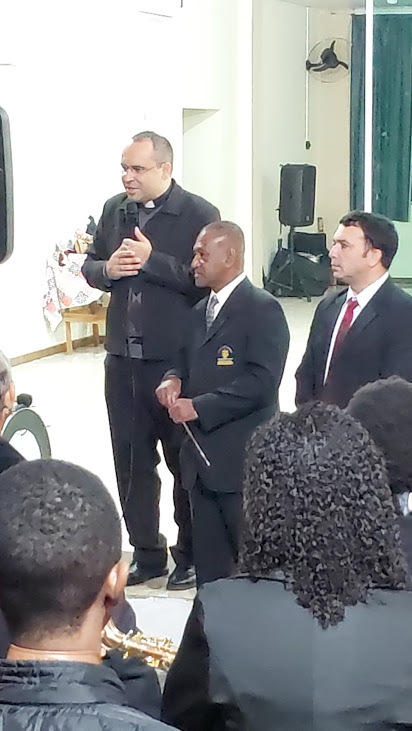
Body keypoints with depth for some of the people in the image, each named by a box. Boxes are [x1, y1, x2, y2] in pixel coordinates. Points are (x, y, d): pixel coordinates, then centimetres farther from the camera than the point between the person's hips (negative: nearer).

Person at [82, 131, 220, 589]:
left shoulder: (198, 214, -9)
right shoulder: (114, 210, 8)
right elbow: (90, 266, 15)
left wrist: (152, 259, -22)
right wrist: (108, 269, -7)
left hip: (177, 358, -5)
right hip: (123, 357, 6)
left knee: (185, 459, 8)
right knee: (131, 459, 11)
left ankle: (191, 555, 22)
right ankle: (146, 553, 24)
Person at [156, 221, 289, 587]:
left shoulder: (262, 308, -11)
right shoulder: (201, 311, 17)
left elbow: (261, 380, -20)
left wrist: (198, 407, -20)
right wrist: (174, 379, 0)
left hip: (243, 459, -8)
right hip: (202, 456, 8)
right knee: (208, 563, 15)